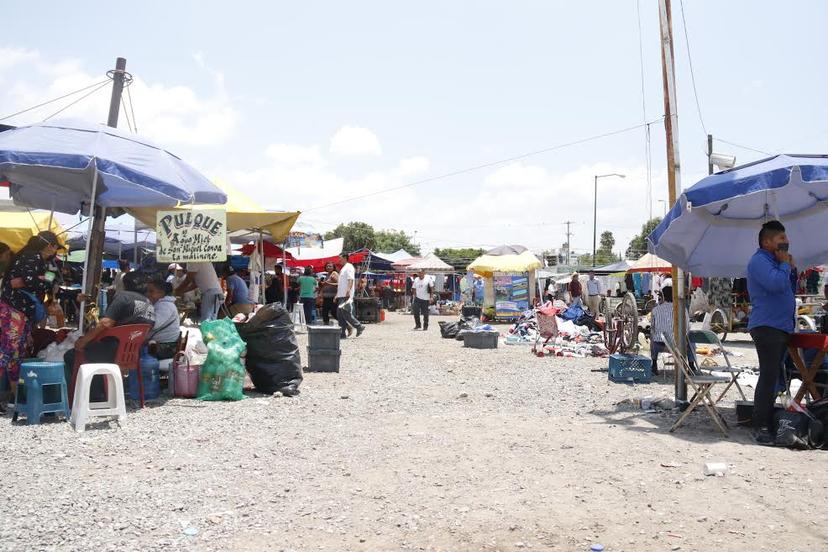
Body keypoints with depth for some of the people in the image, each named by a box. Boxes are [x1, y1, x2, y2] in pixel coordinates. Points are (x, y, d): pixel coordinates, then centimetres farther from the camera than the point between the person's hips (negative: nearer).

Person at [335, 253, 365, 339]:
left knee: (346, 314, -12)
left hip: (346, 296, -10)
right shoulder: (343, 268, 22)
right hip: (341, 296, 10)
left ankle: (359, 326, 0)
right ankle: (342, 333, 6)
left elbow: (351, 280, -19)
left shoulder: (349, 267, -8)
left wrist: (348, 291, -30)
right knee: (340, 315, 5)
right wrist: (337, 295, 23)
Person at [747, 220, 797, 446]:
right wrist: (785, 264, -7)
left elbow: (790, 289, 26)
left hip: (781, 326, 10)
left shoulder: (774, 261, 21)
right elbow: (776, 284, -24)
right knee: (769, 376, -14)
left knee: (773, 377, 11)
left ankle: (769, 422, 16)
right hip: (766, 326, -10)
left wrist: (792, 269, 12)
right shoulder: (759, 261, -9)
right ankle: (761, 428, -13)